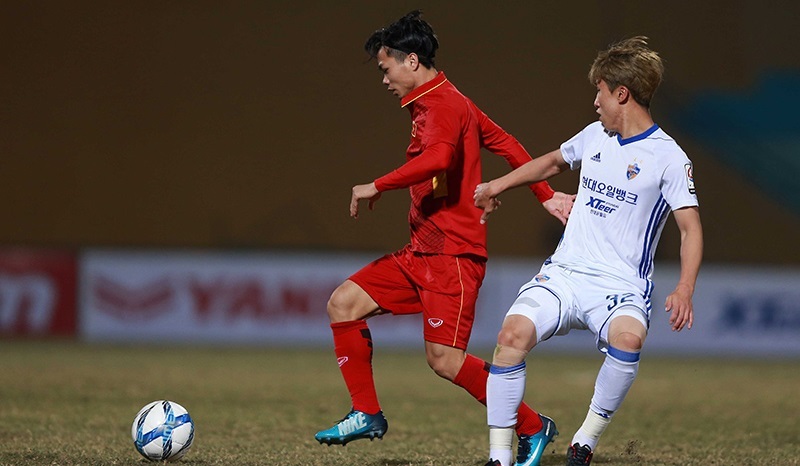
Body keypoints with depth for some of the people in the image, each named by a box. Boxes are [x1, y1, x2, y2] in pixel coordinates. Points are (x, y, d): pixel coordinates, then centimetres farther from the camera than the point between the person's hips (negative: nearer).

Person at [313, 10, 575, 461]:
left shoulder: (441, 105, -14)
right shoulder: (449, 102, 18)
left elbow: (437, 158, -33)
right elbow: (506, 143, 23)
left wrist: (377, 187, -24)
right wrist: (546, 195, 25)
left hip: (453, 254, -11)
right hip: (422, 251, 11)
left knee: (445, 360, -14)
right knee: (344, 304, 4)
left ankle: (531, 427, 0)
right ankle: (368, 415, 10)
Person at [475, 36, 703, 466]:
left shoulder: (667, 157, -5)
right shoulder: (595, 136, 14)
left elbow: (690, 228, -9)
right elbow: (553, 162, 35)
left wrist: (684, 290, -24)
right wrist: (496, 186, 42)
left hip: (620, 285, -5)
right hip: (564, 271, 5)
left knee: (628, 336, -38)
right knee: (514, 331, -24)